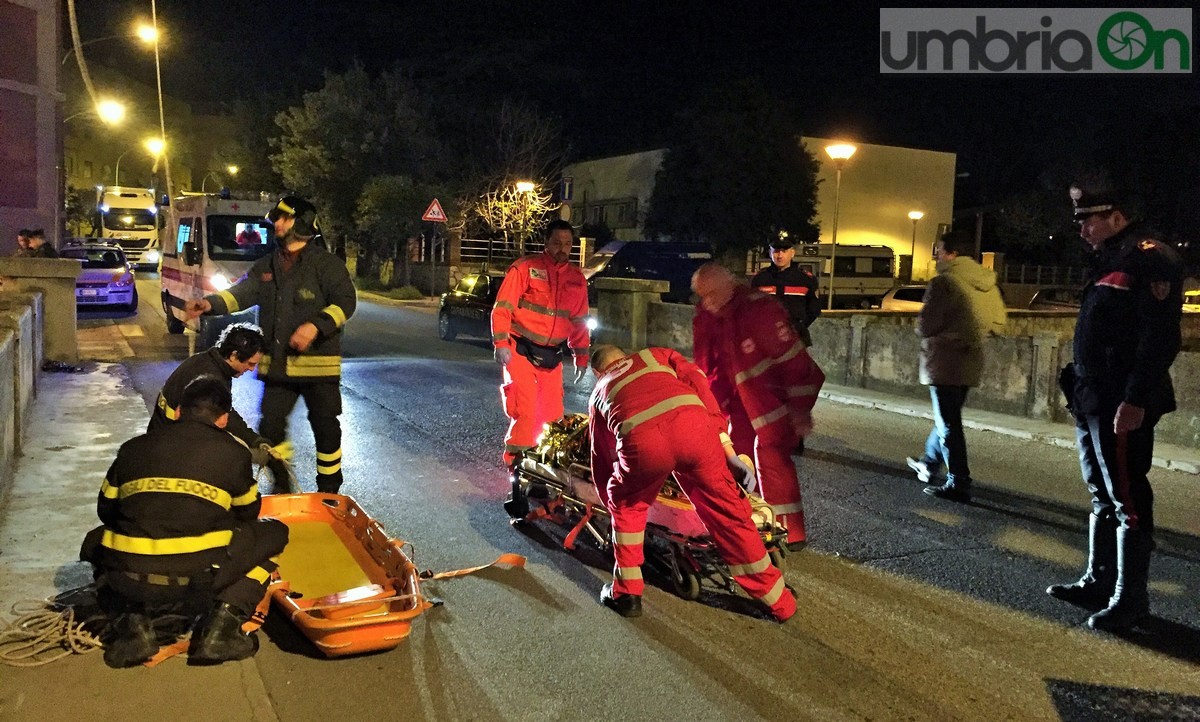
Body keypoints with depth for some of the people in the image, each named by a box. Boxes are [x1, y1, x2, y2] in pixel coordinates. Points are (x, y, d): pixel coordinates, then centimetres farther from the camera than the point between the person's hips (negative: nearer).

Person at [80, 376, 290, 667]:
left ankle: (131, 621, 13)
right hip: (201, 579, -3)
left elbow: (106, 510, 27)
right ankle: (221, 624, 5)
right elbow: (248, 513, 23)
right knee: (273, 533, 19)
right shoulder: (233, 452, 9)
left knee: (98, 542, 36)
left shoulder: (132, 448, 16)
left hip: (128, 579, 3)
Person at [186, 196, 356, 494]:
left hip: (317, 363, -5)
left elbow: (346, 301, -12)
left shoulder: (326, 263, -4)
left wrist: (316, 325, -26)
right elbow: (241, 293, 4)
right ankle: (282, 484, 29)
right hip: (277, 364, 5)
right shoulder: (266, 266, 15)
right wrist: (211, 303, -15)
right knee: (270, 426, 9)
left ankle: (329, 491, 20)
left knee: (325, 428, 4)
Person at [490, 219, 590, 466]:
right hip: (521, 350, -5)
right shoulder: (525, 268, -8)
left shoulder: (577, 279, 8)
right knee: (525, 410, -10)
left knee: (553, 413, 8)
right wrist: (501, 344, -17)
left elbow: (579, 322, 16)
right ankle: (517, 461, 5)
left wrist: (581, 357, 13)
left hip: (551, 357, 5)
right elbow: (502, 308, -9)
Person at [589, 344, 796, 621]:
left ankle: (627, 593, 34)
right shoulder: (655, 356, 37)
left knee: (626, 506, 31)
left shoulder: (598, 393, 38)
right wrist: (726, 446, 14)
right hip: (692, 425, 1)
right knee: (726, 510, 19)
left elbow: (601, 460, 42)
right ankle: (779, 600, 30)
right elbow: (698, 381, 18)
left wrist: (611, 505, 58)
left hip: (641, 442, 0)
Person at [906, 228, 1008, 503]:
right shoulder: (987, 282, 8)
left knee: (948, 422, -2)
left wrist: (922, 324, 2)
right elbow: (999, 322, 12)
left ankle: (959, 483, 0)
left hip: (944, 361, -8)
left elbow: (925, 326, -19)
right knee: (947, 416, 21)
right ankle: (929, 464, 37)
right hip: (971, 361, 8)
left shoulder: (943, 282, -16)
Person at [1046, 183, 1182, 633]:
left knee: (1127, 500, -3)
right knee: (1102, 496, 16)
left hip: (1122, 405, -10)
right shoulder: (1110, 260, 19)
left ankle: (1130, 599, 5)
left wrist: (1136, 401, -24)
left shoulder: (1149, 257, -12)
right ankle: (1098, 582, 26)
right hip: (1094, 401, 10)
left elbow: (1160, 337, -20)